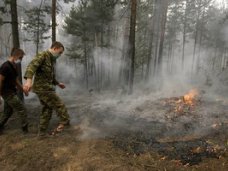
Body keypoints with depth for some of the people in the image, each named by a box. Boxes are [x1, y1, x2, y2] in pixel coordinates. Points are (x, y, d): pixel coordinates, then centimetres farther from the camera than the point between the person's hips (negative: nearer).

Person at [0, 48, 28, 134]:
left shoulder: (14, 67, 9)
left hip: (11, 93, 9)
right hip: (8, 93, -9)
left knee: (7, 112, 17)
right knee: (22, 110, -4)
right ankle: (25, 129, 6)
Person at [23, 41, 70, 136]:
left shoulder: (51, 60, 17)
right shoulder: (43, 55, -12)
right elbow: (32, 66, -31)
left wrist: (58, 83, 34)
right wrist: (29, 80, -47)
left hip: (44, 88, 10)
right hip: (43, 88, -10)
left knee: (47, 108, 15)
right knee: (59, 105, 0)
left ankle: (42, 132, 23)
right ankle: (65, 121, 18)